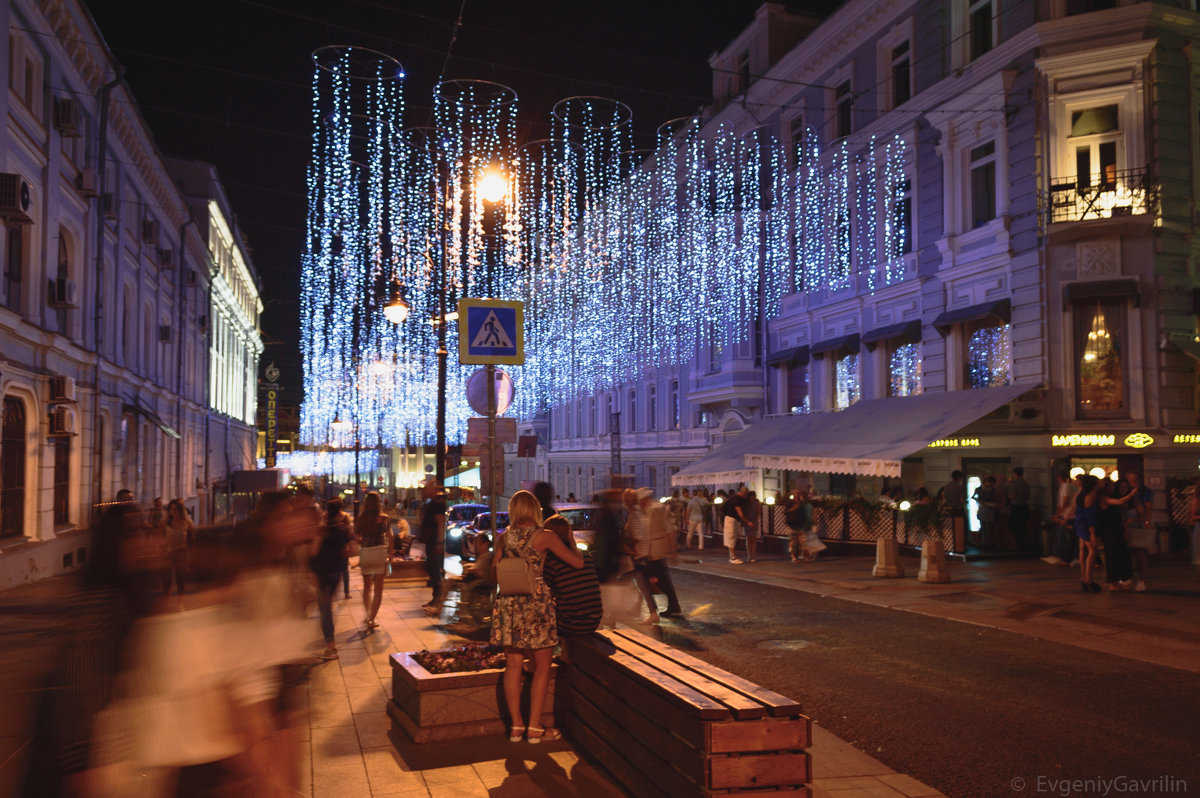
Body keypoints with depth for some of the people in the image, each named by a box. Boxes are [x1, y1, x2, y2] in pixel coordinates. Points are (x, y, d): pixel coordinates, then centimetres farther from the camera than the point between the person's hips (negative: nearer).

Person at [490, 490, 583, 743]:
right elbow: (578, 563, -3)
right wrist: (571, 542, 16)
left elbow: (494, 574, 9)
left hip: (508, 602, 4)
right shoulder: (544, 536, -8)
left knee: (513, 666, 11)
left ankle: (516, 725, 16)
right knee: (542, 667, 6)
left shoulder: (504, 537, 4)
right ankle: (535, 727, 8)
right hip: (536, 601, -4)